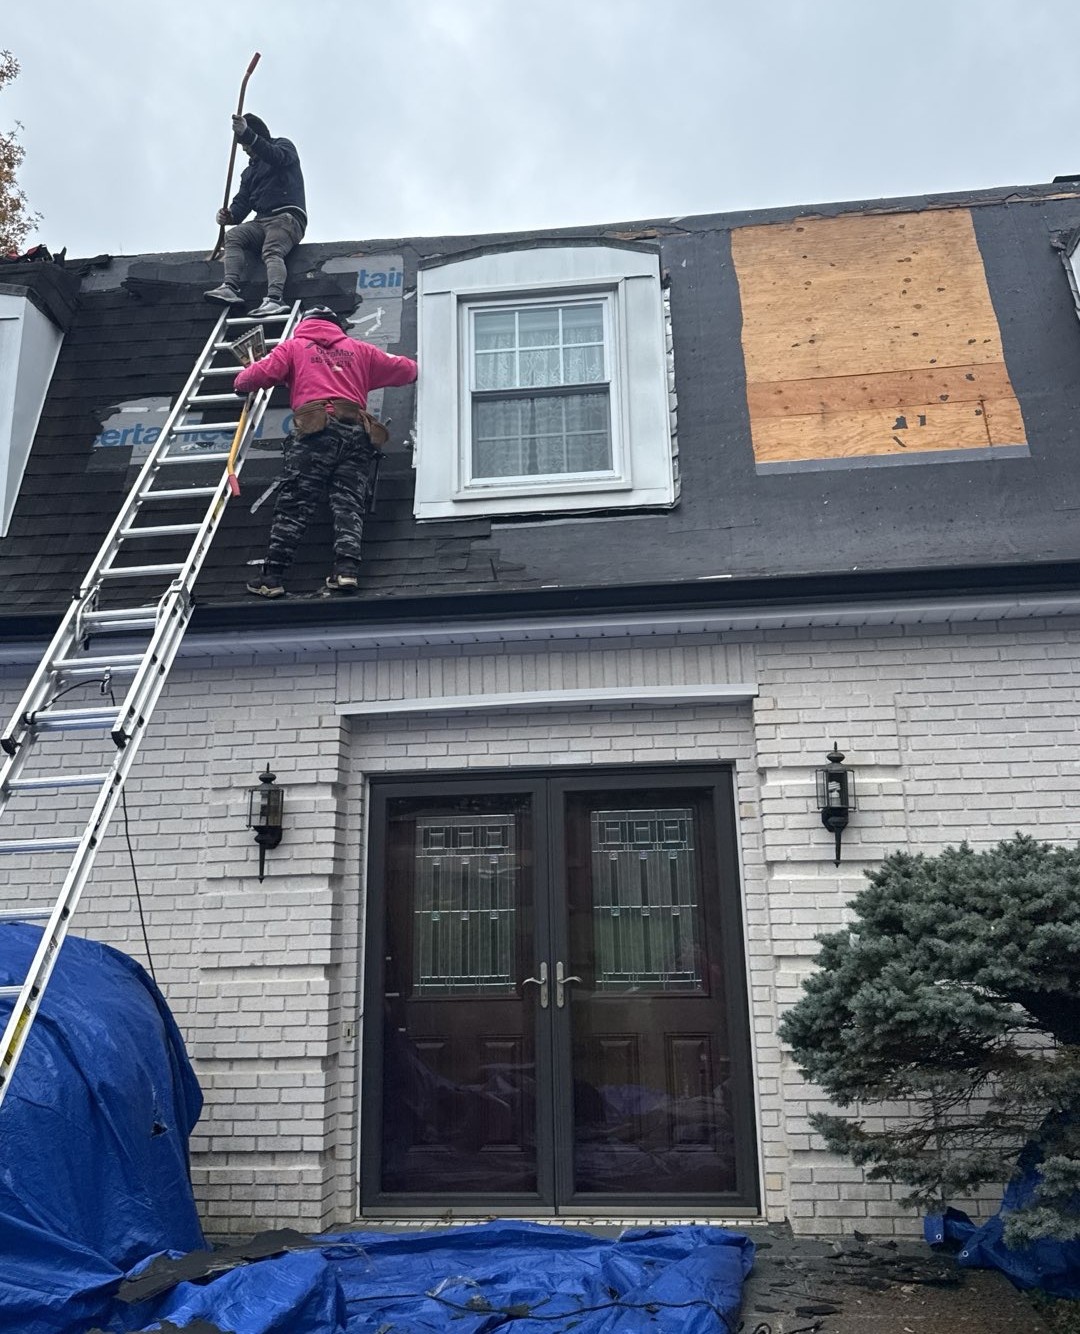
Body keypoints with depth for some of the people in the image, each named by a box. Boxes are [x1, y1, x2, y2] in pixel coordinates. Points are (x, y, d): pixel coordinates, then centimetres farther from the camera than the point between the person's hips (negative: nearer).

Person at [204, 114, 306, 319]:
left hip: (288, 217, -6)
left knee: (272, 251, -32)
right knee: (233, 235, -18)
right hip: (262, 221, 6)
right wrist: (230, 215, -8)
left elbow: (277, 156, -15)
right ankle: (230, 288, -35)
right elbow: (242, 202, 16)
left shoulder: (284, 146, 12)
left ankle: (275, 299, -54)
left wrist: (247, 134, -28)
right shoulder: (250, 172, 30)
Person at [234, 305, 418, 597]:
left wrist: (241, 383, 32)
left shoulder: (294, 346, 21)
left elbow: (262, 374, 10)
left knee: (293, 505, -6)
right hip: (357, 431, 3)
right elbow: (404, 370, 33)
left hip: (316, 430, -3)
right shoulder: (359, 350, 29)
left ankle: (272, 577, -13)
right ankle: (347, 569, -23)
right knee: (349, 502, -3)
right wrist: (414, 367, 57)